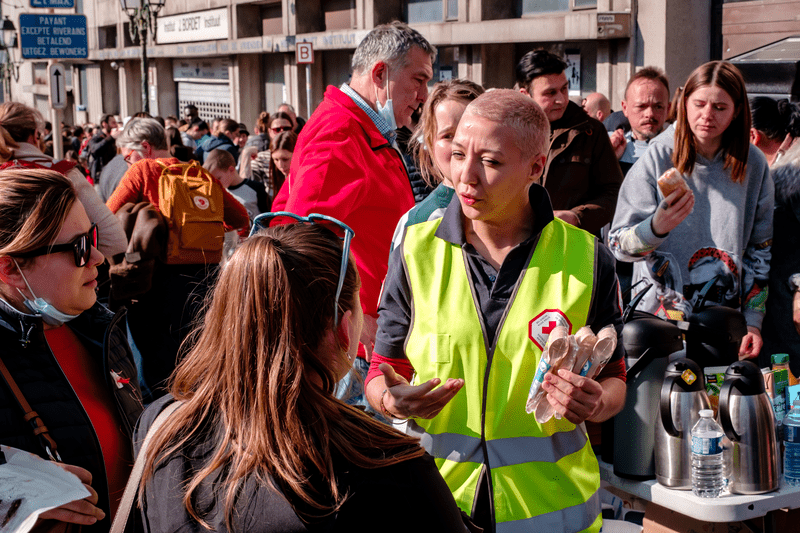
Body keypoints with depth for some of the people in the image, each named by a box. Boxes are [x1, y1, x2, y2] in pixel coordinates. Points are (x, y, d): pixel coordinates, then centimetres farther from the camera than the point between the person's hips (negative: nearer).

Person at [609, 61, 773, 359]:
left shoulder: (752, 164, 2)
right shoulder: (657, 158, -8)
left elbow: (759, 248, 9)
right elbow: (618, 243, -11)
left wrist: (753, 322, 4)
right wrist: (656, 227, -32)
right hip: (661, 317, -2)